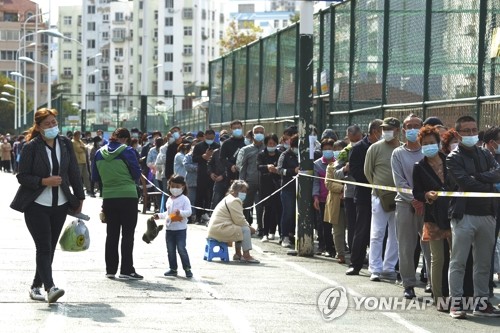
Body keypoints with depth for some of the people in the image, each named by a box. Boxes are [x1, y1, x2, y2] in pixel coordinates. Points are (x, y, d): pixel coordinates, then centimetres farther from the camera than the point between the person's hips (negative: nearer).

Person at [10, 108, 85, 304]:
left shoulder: (65, 144, 5)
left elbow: (74, 172, 11)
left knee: (50, 248, 9)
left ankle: (36, 286, 21)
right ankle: (50, 288, -20)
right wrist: (44, 181, -20)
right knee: (44, 247, -13)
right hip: (36, 205, -4)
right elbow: (22, 176, -8)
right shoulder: (31, 147, -7)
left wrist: (79, 198, 12)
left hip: (60, 205, 5)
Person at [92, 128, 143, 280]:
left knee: (111, 234, 11)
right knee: (128, 234, 0)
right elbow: (137, 174, -5)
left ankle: (110, 269, 12)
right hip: (128, 197, -4)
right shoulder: (127, 151, -8)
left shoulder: (100, 153, 6)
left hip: (108, 198, 4)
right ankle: (126, 270, -4)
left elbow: (95, 177, 10)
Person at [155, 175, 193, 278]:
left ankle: (187, 268, -1)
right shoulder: (169, 200, 14)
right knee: (170, 250, 9)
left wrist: (180, 212, -32)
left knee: (181, 249, -8)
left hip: (180, 229, -7)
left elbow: (189, 212, -16)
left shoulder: (184, 199, -7)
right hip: (169, 229, 7)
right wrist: (159, 215, 18)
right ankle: (173, 269, 17)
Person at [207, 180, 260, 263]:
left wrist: (248, 226, 7)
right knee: (246, 230, -13)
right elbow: (239, 220, -18)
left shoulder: (229, 199, 23)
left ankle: (238, 254, 21)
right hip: (219, 230, -11)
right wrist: (249, 227, -2)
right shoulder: (234, 201, -12)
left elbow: (238, 219, 21)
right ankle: (246, 255, -12)